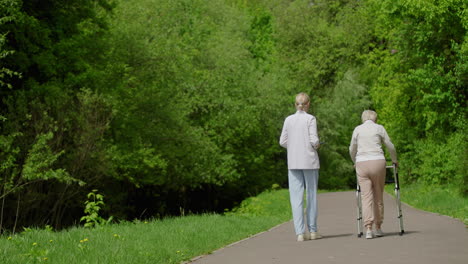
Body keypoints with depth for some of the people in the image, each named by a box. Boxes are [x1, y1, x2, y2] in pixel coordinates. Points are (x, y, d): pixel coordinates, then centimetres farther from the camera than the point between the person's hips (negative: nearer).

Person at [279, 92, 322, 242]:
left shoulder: (288, 120, 4)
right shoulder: (310, 119, -6)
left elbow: (283, 142, 5)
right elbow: (314, 140, -11)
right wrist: (317, 146, 10)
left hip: (293, 163, 3)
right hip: (309, 161, -2)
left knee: (296, 197, 2)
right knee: (311, 195, 9)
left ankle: (300, 232, -4)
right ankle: (312, 230, 14)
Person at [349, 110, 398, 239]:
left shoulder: (357, 129, 11)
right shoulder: (379, 128, 7)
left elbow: (352, 150, 19)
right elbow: (390, 147, 13)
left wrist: (355, 162, 37)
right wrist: (394, 160, 30)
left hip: (362, 164, 1)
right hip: (378, 162, -1)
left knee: (366, 197, -1)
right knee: (378, 196, 10)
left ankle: (368, 229, -12)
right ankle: (378, 228, 17)